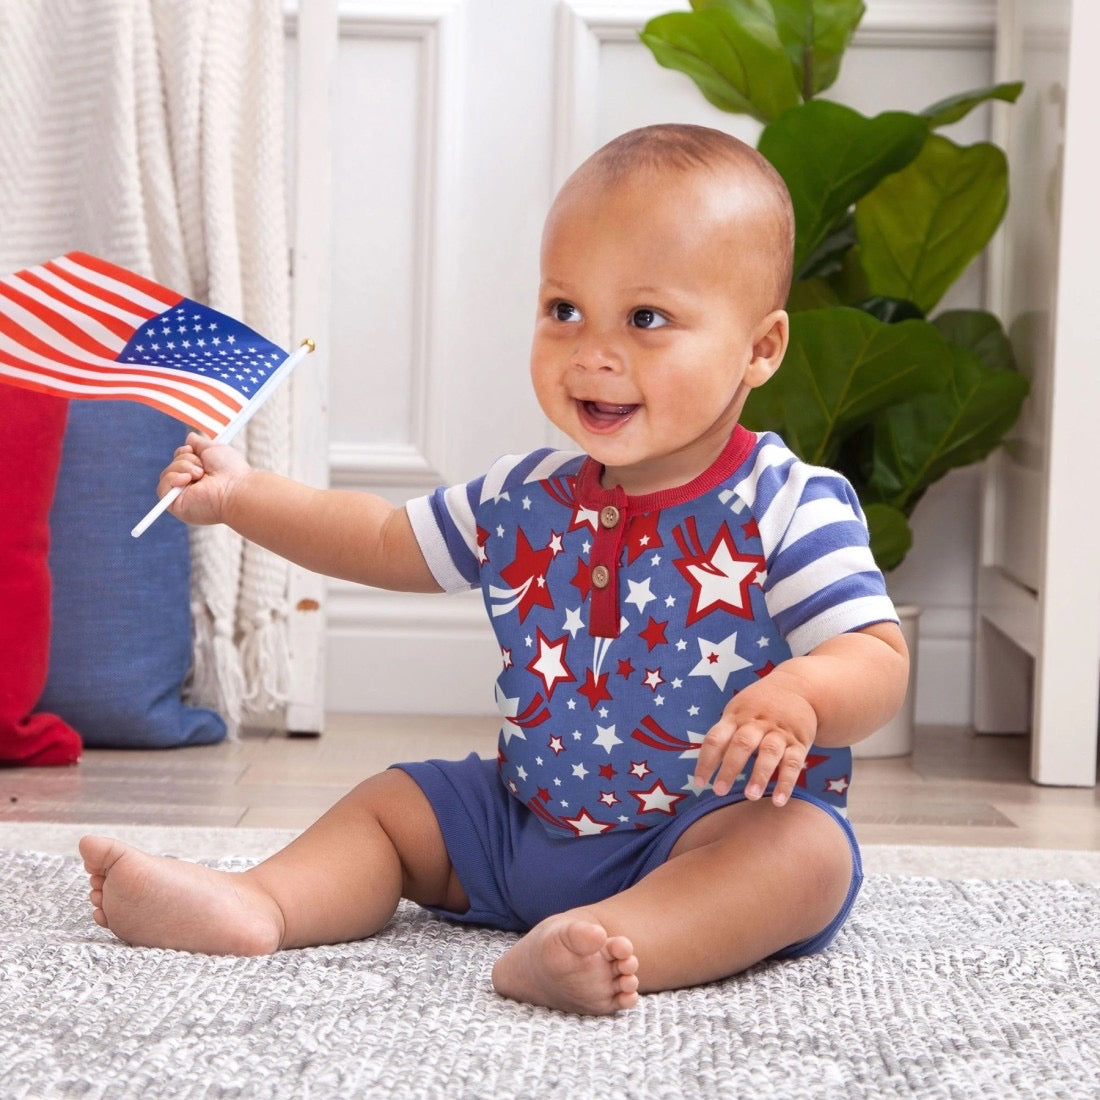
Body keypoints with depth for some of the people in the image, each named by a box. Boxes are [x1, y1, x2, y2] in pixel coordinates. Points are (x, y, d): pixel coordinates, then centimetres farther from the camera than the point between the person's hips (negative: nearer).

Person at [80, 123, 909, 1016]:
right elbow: (385, 542, 20)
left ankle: (599, 946, -57)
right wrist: (243, 495, 12)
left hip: (719, 833, -6)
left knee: (807, 850, -35)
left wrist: (801, 697, -42)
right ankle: (256, 901, -19)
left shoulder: (787, 510, -13)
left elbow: (880, 660, -20)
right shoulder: (527, 501, 5)